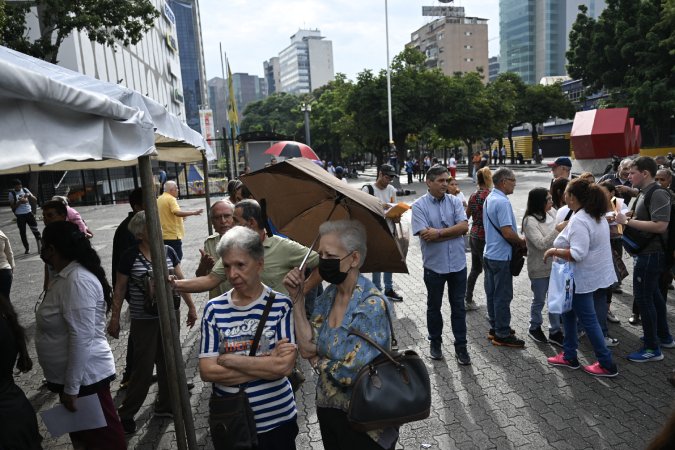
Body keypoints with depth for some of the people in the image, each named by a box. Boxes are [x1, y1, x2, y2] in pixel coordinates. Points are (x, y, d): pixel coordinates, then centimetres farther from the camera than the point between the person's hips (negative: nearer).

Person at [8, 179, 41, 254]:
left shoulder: (25, 190, 6)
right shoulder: (12, 194, 0)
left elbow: (35, 200, 7)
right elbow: (12, 207, -1)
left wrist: (29, 195, -11)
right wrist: (19, 202, -16)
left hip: (29, 213, 1)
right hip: (20, 215, -1)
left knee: (35, 230, -3)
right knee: (22, 232, 4)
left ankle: (39, 246, 1)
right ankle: (27, 248, 15)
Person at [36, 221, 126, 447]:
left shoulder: (78, 280, -24)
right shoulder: (65, 275, 7)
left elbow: (81, 339, -26)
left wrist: (71, 388, -22)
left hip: (84, 377, -10)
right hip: (69, 376, 10)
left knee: (102, 438, 6)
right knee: (82, 434, 23)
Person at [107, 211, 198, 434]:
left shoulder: (168, 251, -1)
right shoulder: (130, 256, -10)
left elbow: (180, 281, 7)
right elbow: (120, 289, -2)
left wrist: (191, 307, 10)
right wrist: (115, 318, -1)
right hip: (144, 321, -3)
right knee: (144, 368, 1)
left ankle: (164, 405, 31)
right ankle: (126, 413, 22)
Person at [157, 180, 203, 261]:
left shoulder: (159, 199, 13)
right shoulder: (171, 199, -15)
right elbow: (177, 212, -30)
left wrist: (181, 217, 28)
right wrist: (194, 212, -30)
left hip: (163, 236, 9)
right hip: (173, 235, -9)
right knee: (177, 259, -3)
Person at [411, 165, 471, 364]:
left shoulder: (455, 201, 1)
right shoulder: (419, 206, -8)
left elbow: (464, 226, -11)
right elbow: (425, 235, -18)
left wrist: (439, 232, -19)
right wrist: (453, 232, -13)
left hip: (457, 264, 2)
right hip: (434, 265, -2)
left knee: (458, 307, 12)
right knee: (434, 306, 15)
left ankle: (461, 347, 24)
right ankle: (435, 343, 33)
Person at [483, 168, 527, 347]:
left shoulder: (489, 199, 10)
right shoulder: (502, 202, -21)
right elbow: (508, 233, -25)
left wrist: (517, 241, 14)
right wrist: (522, 242, -7)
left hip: (489, 253, 10)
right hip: (501, 256, -10)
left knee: (492, 293, 16)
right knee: (503, 296, 0)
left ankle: (495, 329, 27)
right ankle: (502, 335, 9)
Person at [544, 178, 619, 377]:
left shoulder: (579, 221, -24)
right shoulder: (596, 215, 8)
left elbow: (577, 254, -30)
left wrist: (554, 251, -18)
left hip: (583, 278, -10)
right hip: (593, 273, 10)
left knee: (588, 320, 3)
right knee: (569, 313, 18)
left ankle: (607, 364, 15)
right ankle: (569, 356, 27)